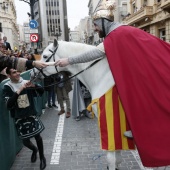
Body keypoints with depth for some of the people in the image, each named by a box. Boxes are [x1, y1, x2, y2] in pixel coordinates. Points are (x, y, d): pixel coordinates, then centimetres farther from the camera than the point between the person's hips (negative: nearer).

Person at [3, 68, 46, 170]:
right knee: (25, 141, 5)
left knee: (37, 136, 3)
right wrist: (18, 91, -28)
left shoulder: (26, 83, -5)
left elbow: (41, 92, -2)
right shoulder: (7, 87, -9)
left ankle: (42, 157, 29)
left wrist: (34, 86, -21)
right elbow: (9, 105, -20)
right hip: (19, 118, 0)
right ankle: (34, 150, 42)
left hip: (32, 115, 1)